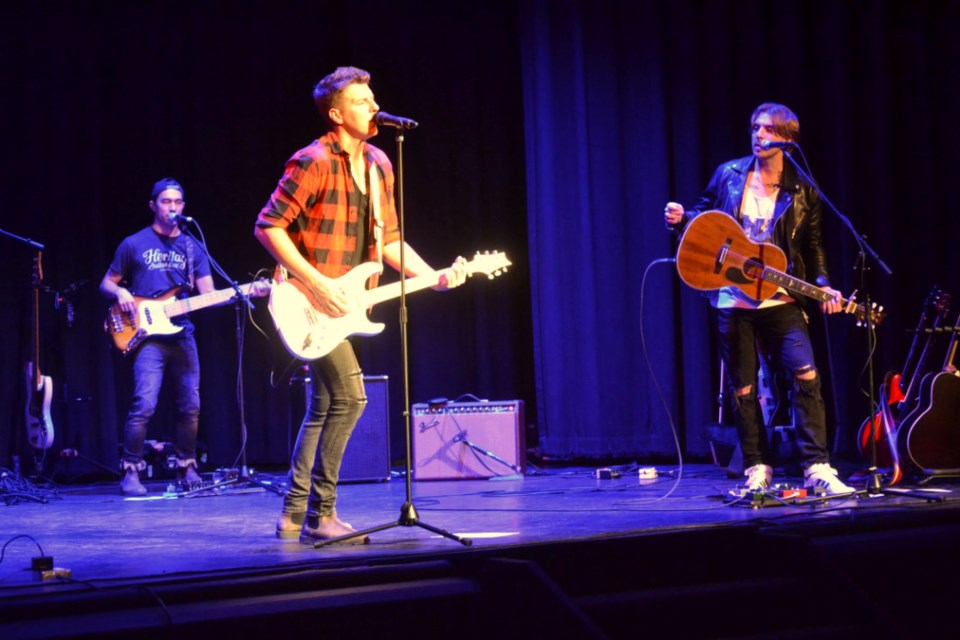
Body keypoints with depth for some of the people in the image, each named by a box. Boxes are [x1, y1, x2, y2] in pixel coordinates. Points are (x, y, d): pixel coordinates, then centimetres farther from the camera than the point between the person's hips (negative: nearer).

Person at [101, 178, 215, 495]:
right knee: (144, 404, -16)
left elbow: (209, 294, 5)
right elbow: (106, 284, 11)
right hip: (148, 336, -4)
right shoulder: (134, 244, 4)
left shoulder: (192, 248, 12)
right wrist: (121, 293, -12)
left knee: (190, 406, 5)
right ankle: (131, 472, -6)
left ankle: (186, 468, 20)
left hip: (182, 335, 4)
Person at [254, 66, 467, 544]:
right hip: (312, 302, -9)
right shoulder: (314, 162, -14)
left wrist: (434, 277, 2)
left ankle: (294, 513, 23)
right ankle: (320, 516, -9)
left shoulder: (378, 165, 10)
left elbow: (389, 238, 15)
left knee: (322, 410, 13)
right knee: (348, 396, -17)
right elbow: (268, 226, -16)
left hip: (344, 305, 9)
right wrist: (316, 284, -21)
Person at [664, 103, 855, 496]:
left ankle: (817, 469, -7)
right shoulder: (729, 175, 4)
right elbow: (705, 218, 15)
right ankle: (757, 471, 16)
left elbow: (813, 247, 6)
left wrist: (822, 285, -9)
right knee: (743, 389, 5)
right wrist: (682, 219, -5)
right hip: (732, 299, 1)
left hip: (780, 301, -1)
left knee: (806, 377, -13)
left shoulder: (802, 191, 1)